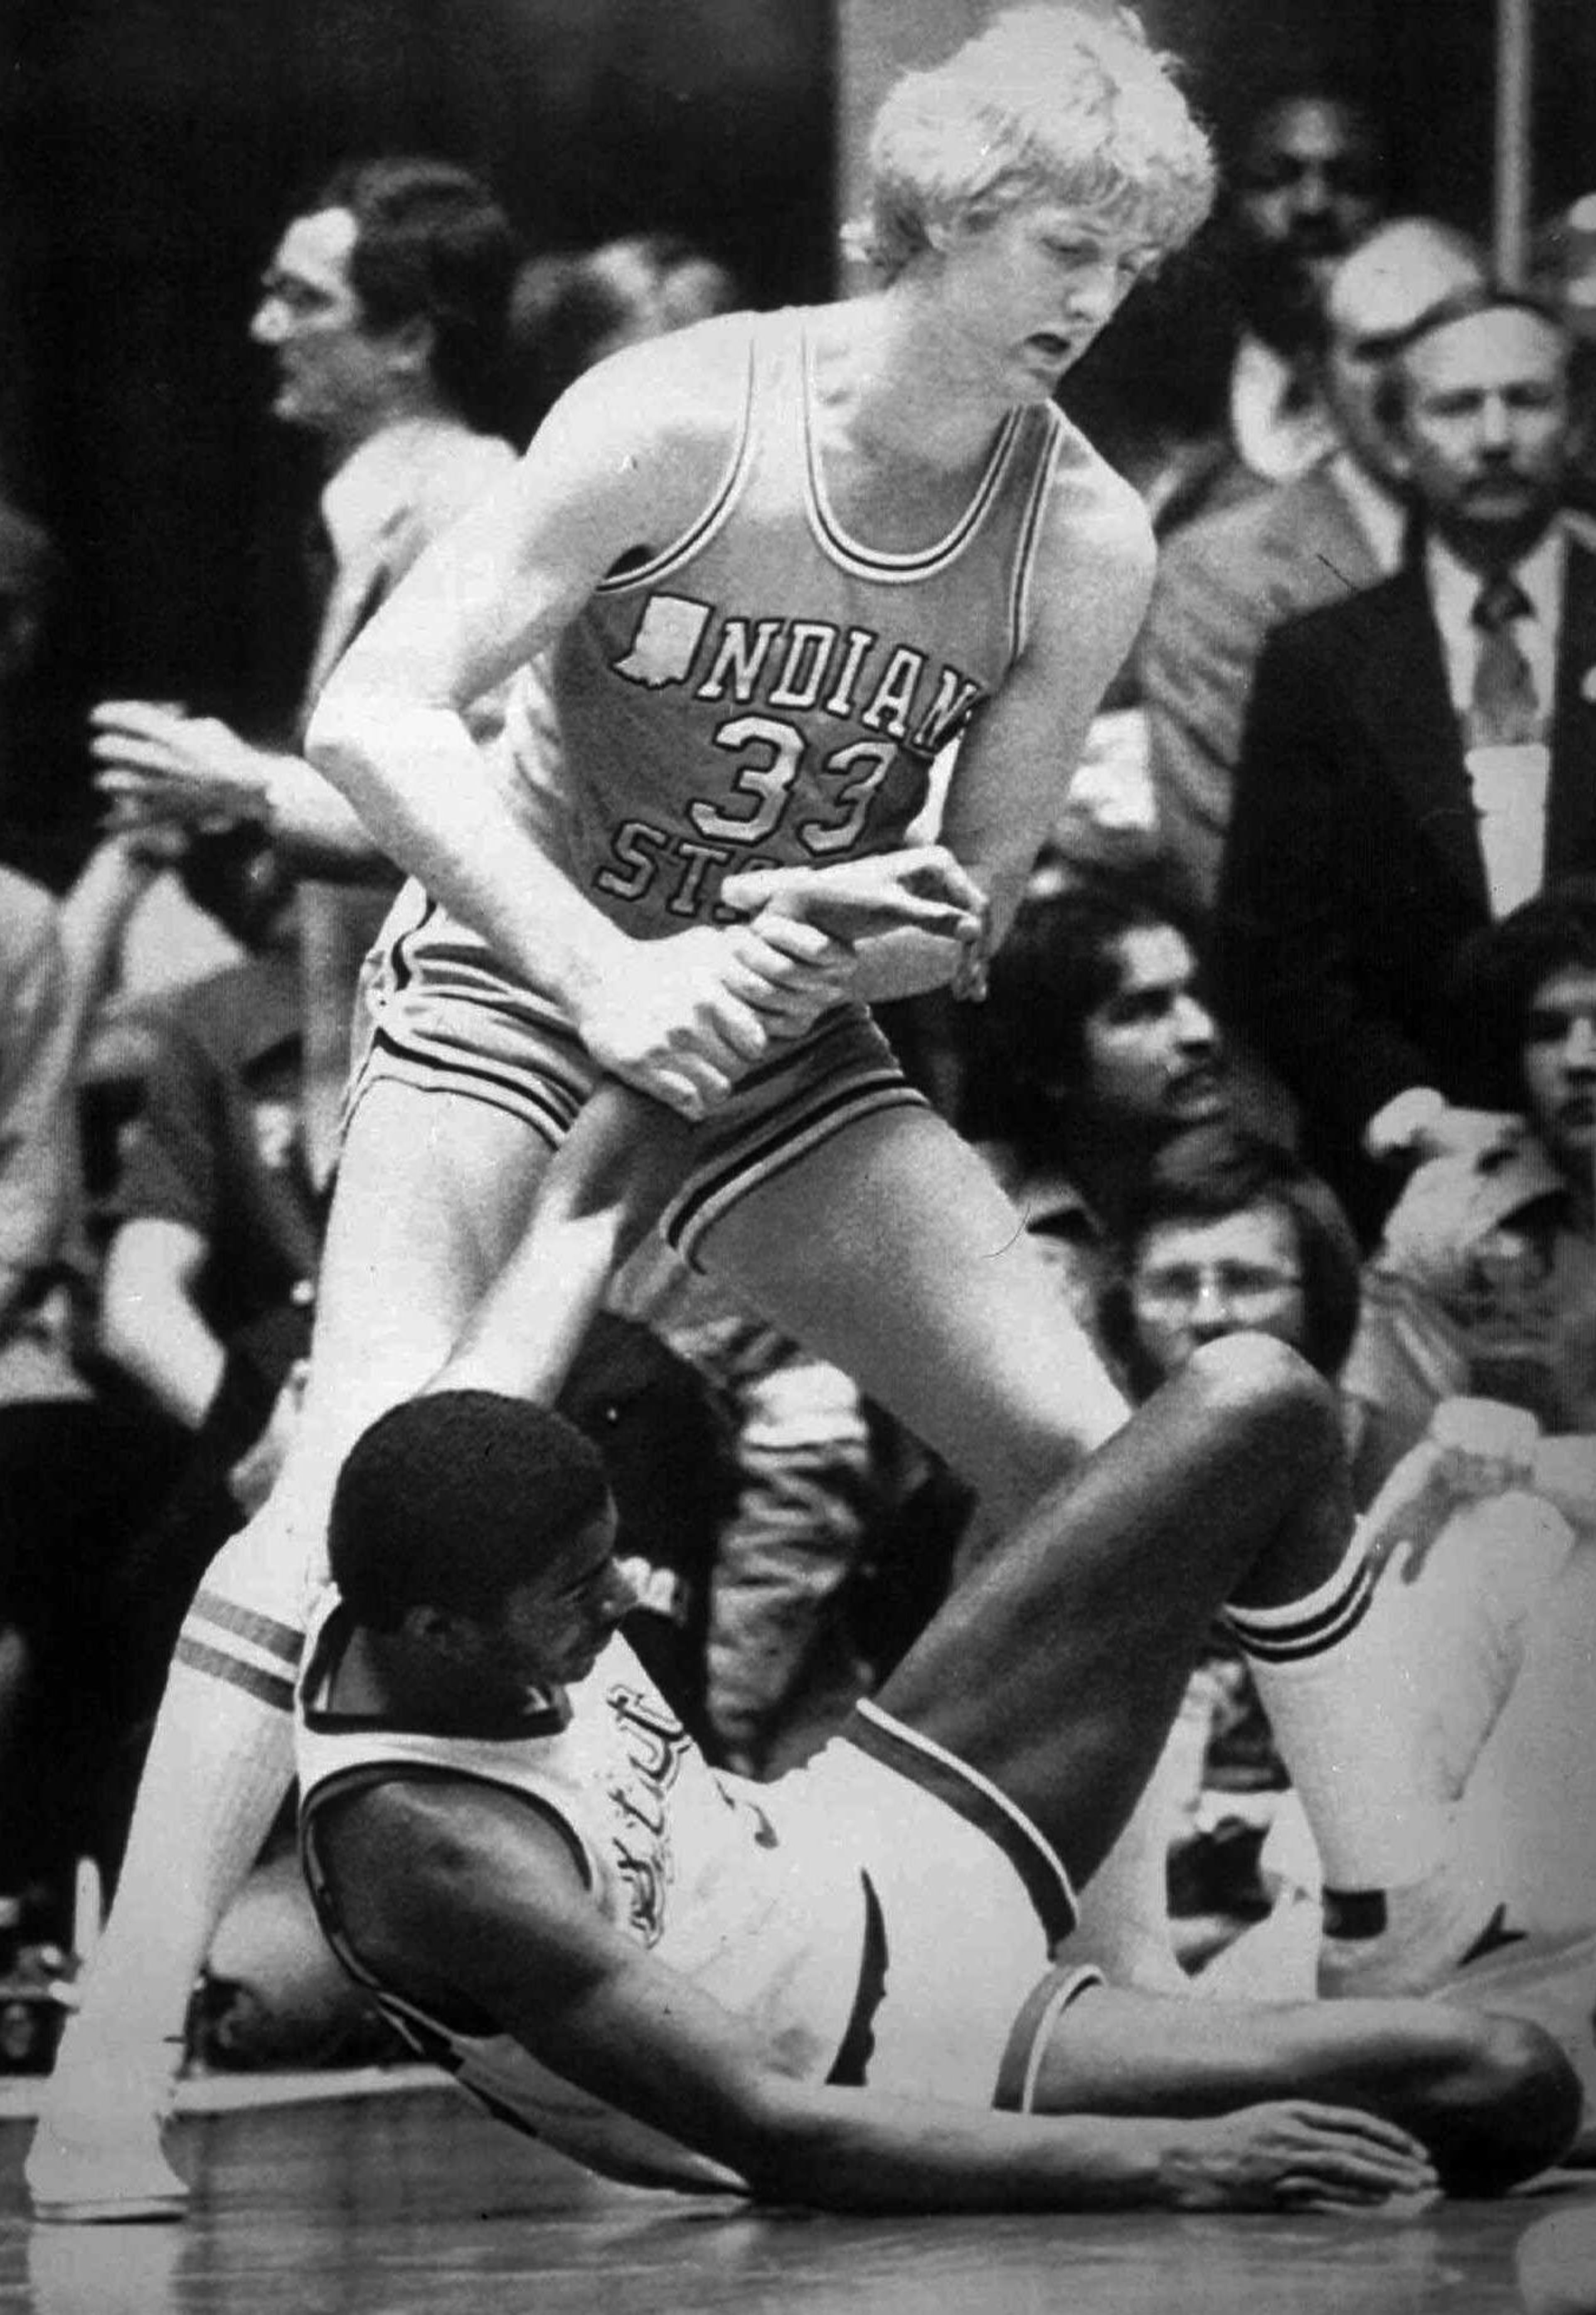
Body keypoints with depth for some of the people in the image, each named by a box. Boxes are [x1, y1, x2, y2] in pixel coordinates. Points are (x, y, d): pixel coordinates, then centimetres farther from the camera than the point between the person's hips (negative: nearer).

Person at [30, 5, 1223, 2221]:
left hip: (790, 1041, 5)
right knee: (374, 1479, -24)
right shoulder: (683, 421, -22)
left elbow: (983, 890, 2)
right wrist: (609, 970, -36)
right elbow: (375, 714, -27)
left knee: (1105, 1476, -3)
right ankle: (108, 2086, -26)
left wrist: (898, 941, -22)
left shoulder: (1088, 546, -9)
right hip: (515, 981, -5)